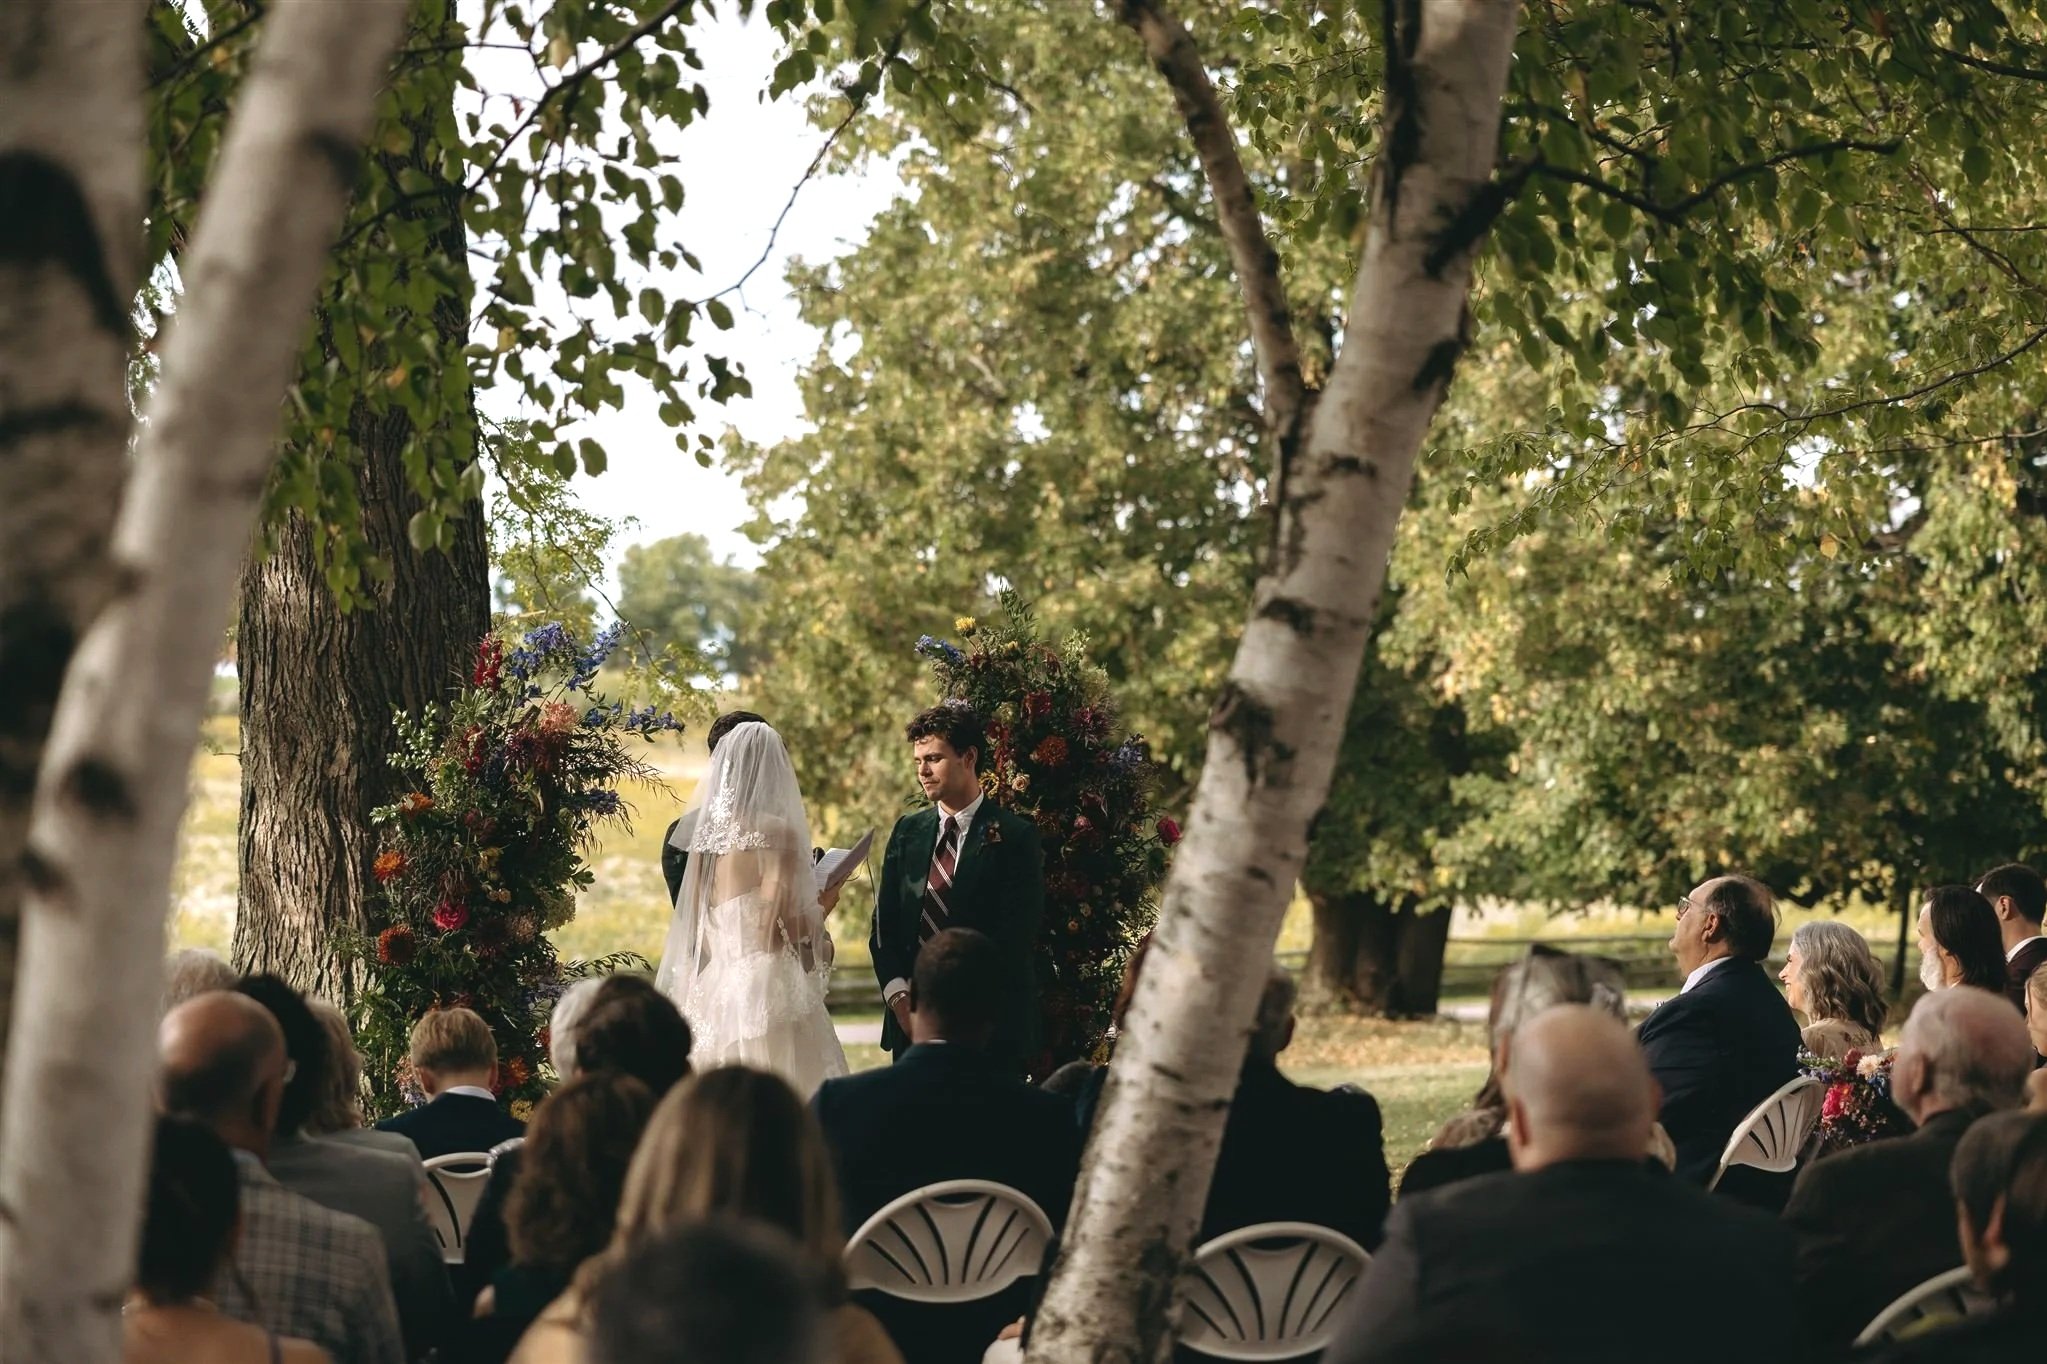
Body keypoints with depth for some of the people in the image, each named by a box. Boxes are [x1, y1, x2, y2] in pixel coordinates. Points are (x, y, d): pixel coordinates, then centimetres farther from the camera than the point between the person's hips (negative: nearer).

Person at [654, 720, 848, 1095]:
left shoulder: (706, 831, 10)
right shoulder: (776, 831, -11)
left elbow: (693, 924, 14)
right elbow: (772, 921, -16)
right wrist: (819, 913, 1)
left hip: (714, 989, 7)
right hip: (768, 988, -7)